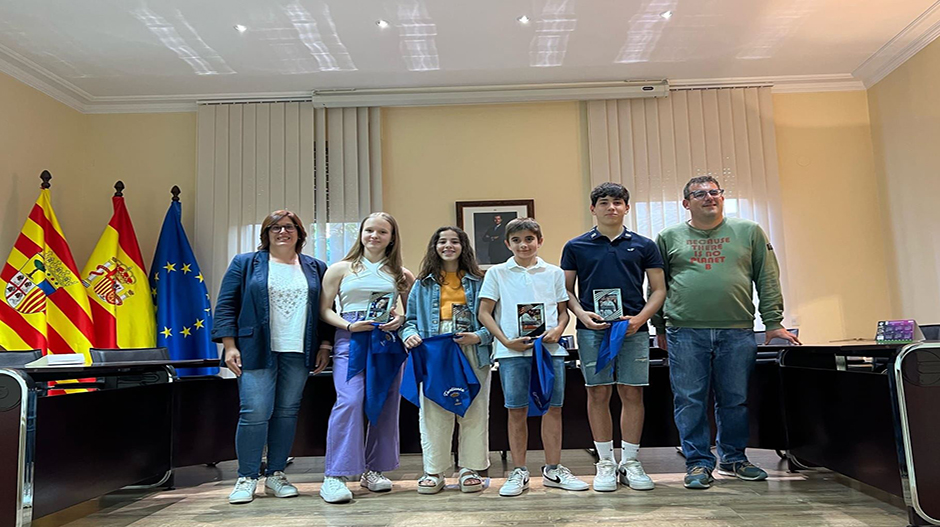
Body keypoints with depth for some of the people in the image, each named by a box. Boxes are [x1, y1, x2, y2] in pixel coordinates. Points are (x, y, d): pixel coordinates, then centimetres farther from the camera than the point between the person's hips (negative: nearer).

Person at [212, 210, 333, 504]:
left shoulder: (316, 268, 13)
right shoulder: (245, 264, 6)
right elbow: (226, 306, 2)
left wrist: (324, 346, 6)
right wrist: (229, 345, -6)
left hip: (298, 354, 3)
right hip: (257, 351, -2)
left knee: (287, 412, 6)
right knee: (255, 413, -8)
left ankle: (275, 475, 19)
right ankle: (247, 478, 7)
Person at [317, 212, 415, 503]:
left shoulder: (400, 274, 11)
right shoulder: (341, 269, 7)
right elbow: (324, 310, 4)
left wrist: (401, 320, -7)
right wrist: (349, 325, -12)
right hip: (350, 339, -2)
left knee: (385, 404, 3)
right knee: (350, 400, -17)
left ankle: (373, 470, 19)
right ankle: (334, 476, -10)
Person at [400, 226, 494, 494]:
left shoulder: (478, 282, 8)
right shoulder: (423, 284, 14)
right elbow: (411, 318, 12)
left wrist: (479, 336, -15)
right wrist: (409, 334, -8)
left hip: (471, 354, -1)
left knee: (473, 411, 3)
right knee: (433, 413, 2)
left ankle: (470, 469, 17)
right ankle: (434, 471, 13)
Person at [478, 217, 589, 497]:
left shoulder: (554, 273, 11)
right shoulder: (497, 273, 6)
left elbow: (563, 310, 15)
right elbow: (484, 312, 3)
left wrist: (558, 330, -6)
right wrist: (506, 341, -8)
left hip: (550, 348, 2)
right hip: (513, 351, -2)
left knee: (553, 408, 5)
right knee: (517, 410, 3)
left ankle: (553, 469, 19)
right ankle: (518, 472, 14)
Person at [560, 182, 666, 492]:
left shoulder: (644, 246, 9)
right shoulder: (576, 247, 7)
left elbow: (658, 289, 9)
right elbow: (566, 290, 9)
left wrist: (640, 318, -7)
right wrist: (581, 314, -9)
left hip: (634, 328, 1)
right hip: (592, 330, -1)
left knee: (632, 394, 3)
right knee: (598, 394, 2)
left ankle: (630, 462, 16)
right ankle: (605, 463, 14)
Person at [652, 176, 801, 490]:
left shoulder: (749, 232, 10)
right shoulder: (669, 238, 9)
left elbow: (767, 280, 9)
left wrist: (773, 323, 4)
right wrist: (659, 327, 8)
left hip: (737, 332, 1)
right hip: (685, 332, 0)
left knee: (735, 400, 8)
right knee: (690, 401, 1)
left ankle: (734, 459, 25)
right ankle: (698, 463, 12)